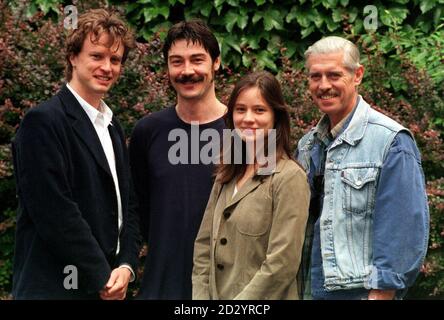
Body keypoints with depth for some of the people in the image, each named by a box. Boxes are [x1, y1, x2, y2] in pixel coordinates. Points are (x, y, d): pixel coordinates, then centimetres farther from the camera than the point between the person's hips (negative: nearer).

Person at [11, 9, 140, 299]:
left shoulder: (112, 127, 15)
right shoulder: (43, 122, -11)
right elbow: (54, 212, -17)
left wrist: (126, 266, -1)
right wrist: (101, 278, -13)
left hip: (107, 287, 7)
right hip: (55, 288, -7)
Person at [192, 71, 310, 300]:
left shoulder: (290, 177, -12)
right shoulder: (226, 176, 9)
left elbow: (282, 265, -17)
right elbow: (204, 245, 9)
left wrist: (234, 310, -16)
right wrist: (201, 296, -3)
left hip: (263, 298, -6)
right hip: (216, 294, 6)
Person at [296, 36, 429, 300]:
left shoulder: (392, 142, -11)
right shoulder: (307, 146, 11)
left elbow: (403, 231, -16)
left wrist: (382, 293, -20)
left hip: (362, 291, -6)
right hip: (313, 290, 6)